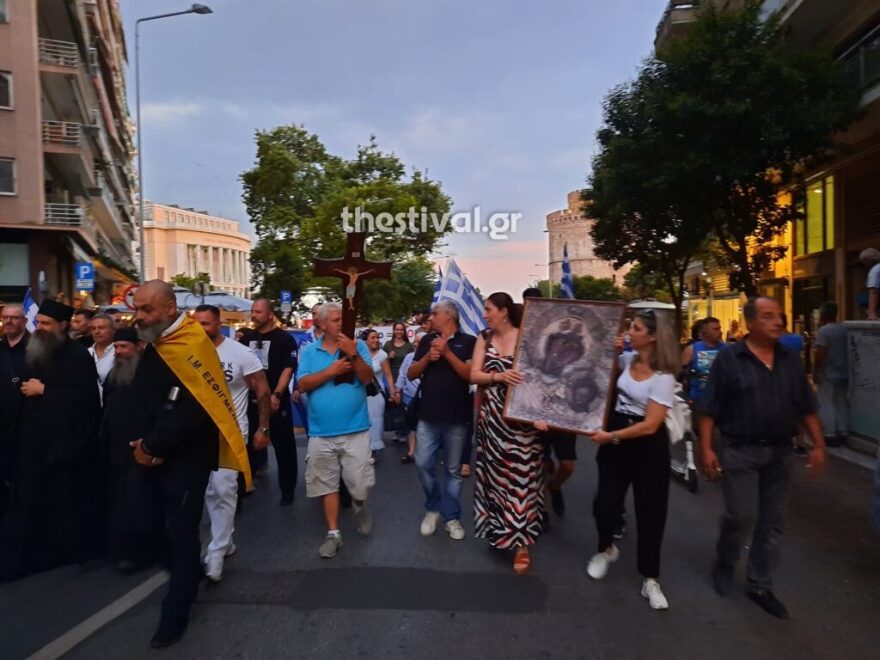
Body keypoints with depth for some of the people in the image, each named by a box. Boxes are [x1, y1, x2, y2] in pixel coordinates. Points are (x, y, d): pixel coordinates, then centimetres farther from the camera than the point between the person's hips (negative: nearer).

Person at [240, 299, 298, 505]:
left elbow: (288, 368, -13)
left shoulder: (285, 339, -5)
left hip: (276, 401, -4)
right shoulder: (247, 339, 10)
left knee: (284, 446, 5)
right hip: (251, 401, 4)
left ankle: (287, 490, 19)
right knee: (248, 445, 11)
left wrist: (276, 395, -23)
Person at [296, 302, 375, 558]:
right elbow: (303, 384, -5)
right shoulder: (309, 351, 4)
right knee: (327, 485, 10)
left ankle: (359, 504, 36)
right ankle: (333, 533, 25)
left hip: (355, 430, -1)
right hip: (321, 432, 1)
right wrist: (331, 370, -13)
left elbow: (368, 378, -10)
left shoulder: (358, 346, 0)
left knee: (360, 485, 2)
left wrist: (354, 355, -24)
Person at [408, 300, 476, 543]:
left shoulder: (468, 342, -2)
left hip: (456, 417, -3)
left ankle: (451, 517, 21)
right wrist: (427, 357, -10)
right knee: (423, 464, 2)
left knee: (453, 470, 8)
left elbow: (471, 375, -12)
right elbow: (411, 374, 7)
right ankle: (432, 508, 25)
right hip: (428, 416, 3)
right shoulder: (427, 340, 9)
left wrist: (447, 353, -17)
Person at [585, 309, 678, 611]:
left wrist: (610, 436, -20)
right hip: (615, 438, 5)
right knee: (604, 503, 8)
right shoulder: (627, 359, 0)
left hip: (648, 446, -5)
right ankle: (606, 549, 39)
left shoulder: (663, 377, -17)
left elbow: (650, 425, -22)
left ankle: (650, 579, 24)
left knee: (650, 512, 8)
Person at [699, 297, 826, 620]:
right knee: (741, 516, -5)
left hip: (780, 452, 5)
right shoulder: (728, 358, -8)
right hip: (740, 451, -5)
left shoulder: (790, 360, 6)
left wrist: (818, 444, 3)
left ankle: (760, 586, 26)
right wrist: (706, 449, -13)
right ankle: (724, 562, 25)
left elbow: (806, 408, 11)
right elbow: (710, 410, -9)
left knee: (771, 522, 11)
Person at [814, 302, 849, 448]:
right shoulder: (844, 329, 7)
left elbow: (821, 354, -20)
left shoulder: (824, 330, -15)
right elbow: (849, 351, 13)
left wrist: (815, 372, -11)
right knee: (842, 404, 14)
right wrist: (845, 367, 22)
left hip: (828, 374, -7)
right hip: (843, 373, 7)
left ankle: (830, 435, 1)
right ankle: (843, 434, 18)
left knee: (827, 405, -1)